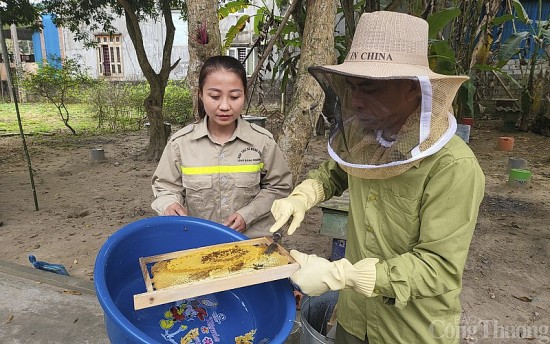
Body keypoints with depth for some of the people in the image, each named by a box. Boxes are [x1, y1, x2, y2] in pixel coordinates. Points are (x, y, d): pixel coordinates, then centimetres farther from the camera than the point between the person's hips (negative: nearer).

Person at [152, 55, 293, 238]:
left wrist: (248, 214, -8)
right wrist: (170, 204, -14)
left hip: (253, 241, -1)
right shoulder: (180, 142, -3)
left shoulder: (262, 140, -5)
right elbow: (166, 187, 7)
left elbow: (279, 187, 4)